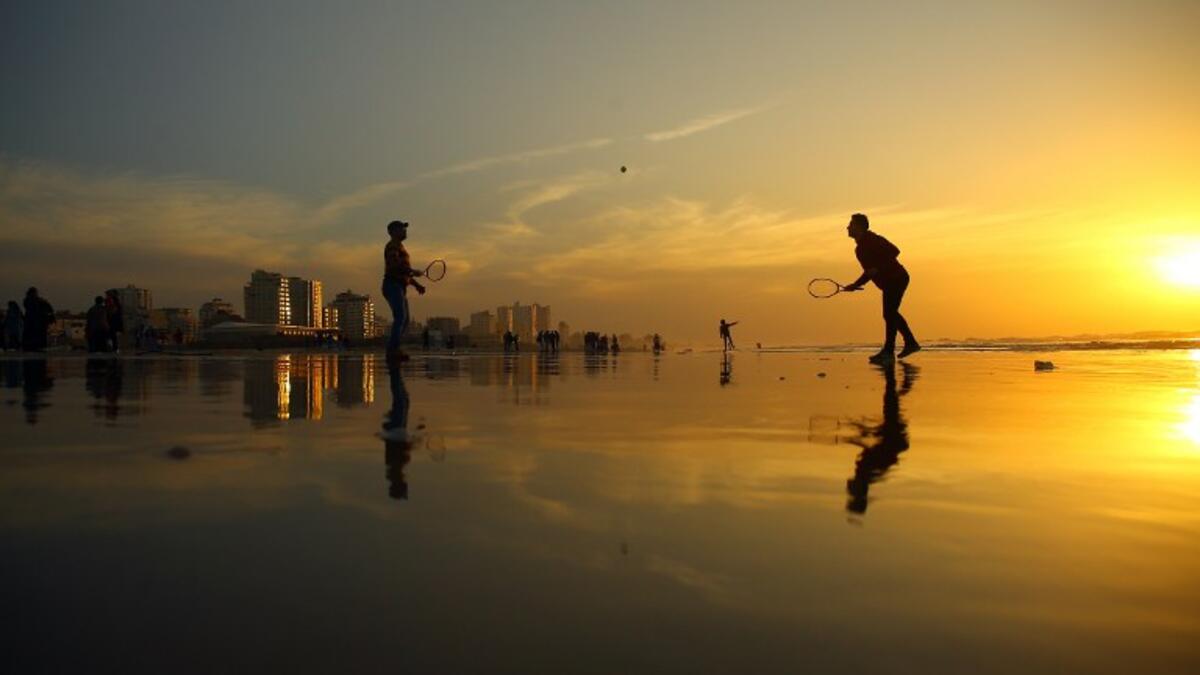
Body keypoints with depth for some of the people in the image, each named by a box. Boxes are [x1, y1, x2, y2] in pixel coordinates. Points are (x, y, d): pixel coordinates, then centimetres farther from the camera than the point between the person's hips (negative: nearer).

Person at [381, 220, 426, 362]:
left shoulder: (400, 247, 27)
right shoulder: (392, 246, -4)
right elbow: (394, 265, -21)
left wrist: (416, 284, 23)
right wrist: (413, 272, -19)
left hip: (401, 287, 10)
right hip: (393, 285, -10)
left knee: (404, 320, 7)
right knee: (400, 317, -20)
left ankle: (392, 350, 6)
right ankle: (394, 349, -25)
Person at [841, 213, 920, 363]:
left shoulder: (872, 240, -15)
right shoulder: (860, 248, 13)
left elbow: (894, 251, -23)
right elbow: (870, 271, 20)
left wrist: (878, 269, -28)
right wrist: (855, 285, 11)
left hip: (896, 279, -10)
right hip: (889, 282, 10)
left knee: (889, 314, -11)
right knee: (891, 313, 19)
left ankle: (888, 351, -7)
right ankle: (911, 343, 29)